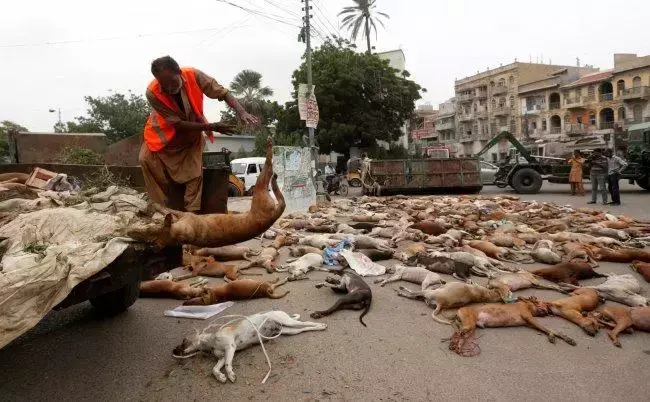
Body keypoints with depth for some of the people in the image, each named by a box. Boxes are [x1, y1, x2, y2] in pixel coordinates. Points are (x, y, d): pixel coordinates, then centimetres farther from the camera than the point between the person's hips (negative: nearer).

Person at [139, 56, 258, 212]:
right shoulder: (152, 92, -33)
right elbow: (178, 124, -31)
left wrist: (241, 112, -44)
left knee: (194, 171, -12)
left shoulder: (194, 75, -29)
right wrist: (211, 127, -37)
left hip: (192, 133, 1)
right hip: (164, 132, -1)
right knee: (146, 159, -18)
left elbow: (224, 93, -25)